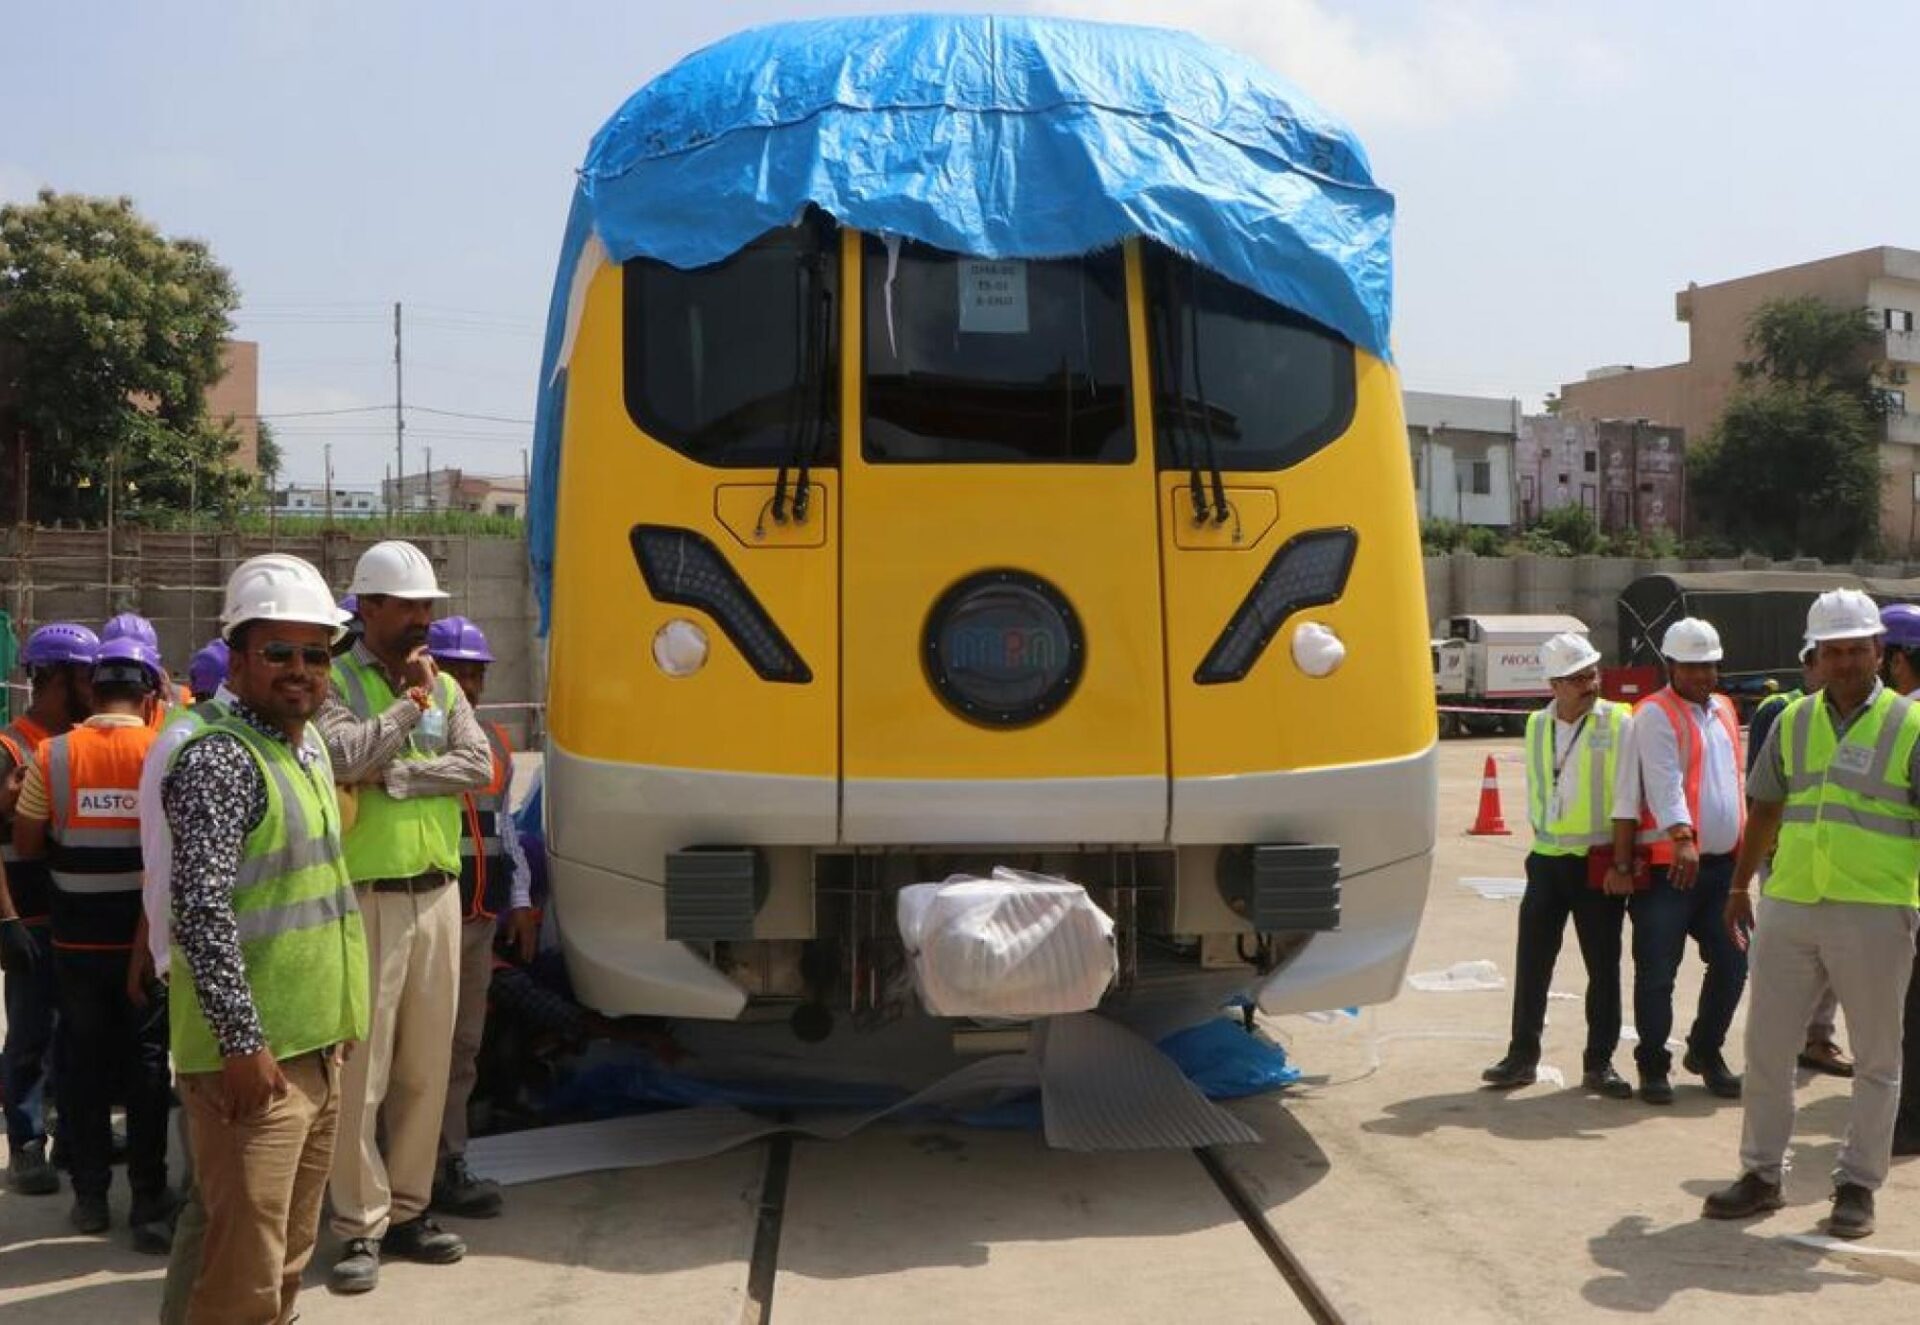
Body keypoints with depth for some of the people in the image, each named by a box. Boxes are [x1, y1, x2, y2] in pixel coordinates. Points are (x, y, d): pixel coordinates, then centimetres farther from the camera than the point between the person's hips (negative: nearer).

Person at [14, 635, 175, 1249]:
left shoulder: (52, 756, -6)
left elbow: (26, 846, 0)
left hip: (76, 938, 1)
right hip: (146, 935, -1)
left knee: (83, 1061, 13)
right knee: (146, 1062, 7)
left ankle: (89, 1193, 20)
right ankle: (149, 1199, 9)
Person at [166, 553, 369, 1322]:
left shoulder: (307, 752, 14)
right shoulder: (220, 760, -15)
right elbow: (202, 913, -22)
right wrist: (243, 1041, -22)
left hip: (315, 1044, 9)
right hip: (253, 1055, -9)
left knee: (289, 1254, 18)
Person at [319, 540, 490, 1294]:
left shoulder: (445, 686, 12)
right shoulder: (332, 683, -3)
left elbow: (479, 766, -2)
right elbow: (341, 757, -22)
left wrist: (396, 777, -12)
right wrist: (408, 701, -13)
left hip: (437, 895, 6)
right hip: (366, 899, -5)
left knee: (426, 1066, 11)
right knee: (361, 1069, -2)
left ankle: (408, 1211, 23)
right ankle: (361, 1228, 7)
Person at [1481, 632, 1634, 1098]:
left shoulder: (1617, 722, -6)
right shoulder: (1537, 726, 7)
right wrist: (1543, 832, 9)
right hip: (1547, 860, 3)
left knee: (1603, 967, 5)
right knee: (1532, 962, 6)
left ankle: (1599, 1063, 15)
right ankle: (1522, 1055, 16)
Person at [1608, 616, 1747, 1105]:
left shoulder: (1724, 709, 16)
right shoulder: (1654, 715, -8)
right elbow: (1665, 782, -20)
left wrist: (1747, 843, 21)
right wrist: (1682, 839, -31)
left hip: (1724, 863, 7)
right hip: (1667, 864, -7)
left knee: (1733, 962, 8)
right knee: (1657, 971, -3)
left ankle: (1706, 1052, 28)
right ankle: (1653, 1066, 11)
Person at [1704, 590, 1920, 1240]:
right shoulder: (1793, 721, 10)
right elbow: (1766, 808, 18)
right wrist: (1740, 886, 19)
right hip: (1789, 906, 4)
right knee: (1766, 1046, 8)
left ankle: (1857, 1185, 20)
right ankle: (1761, 1174, 21)